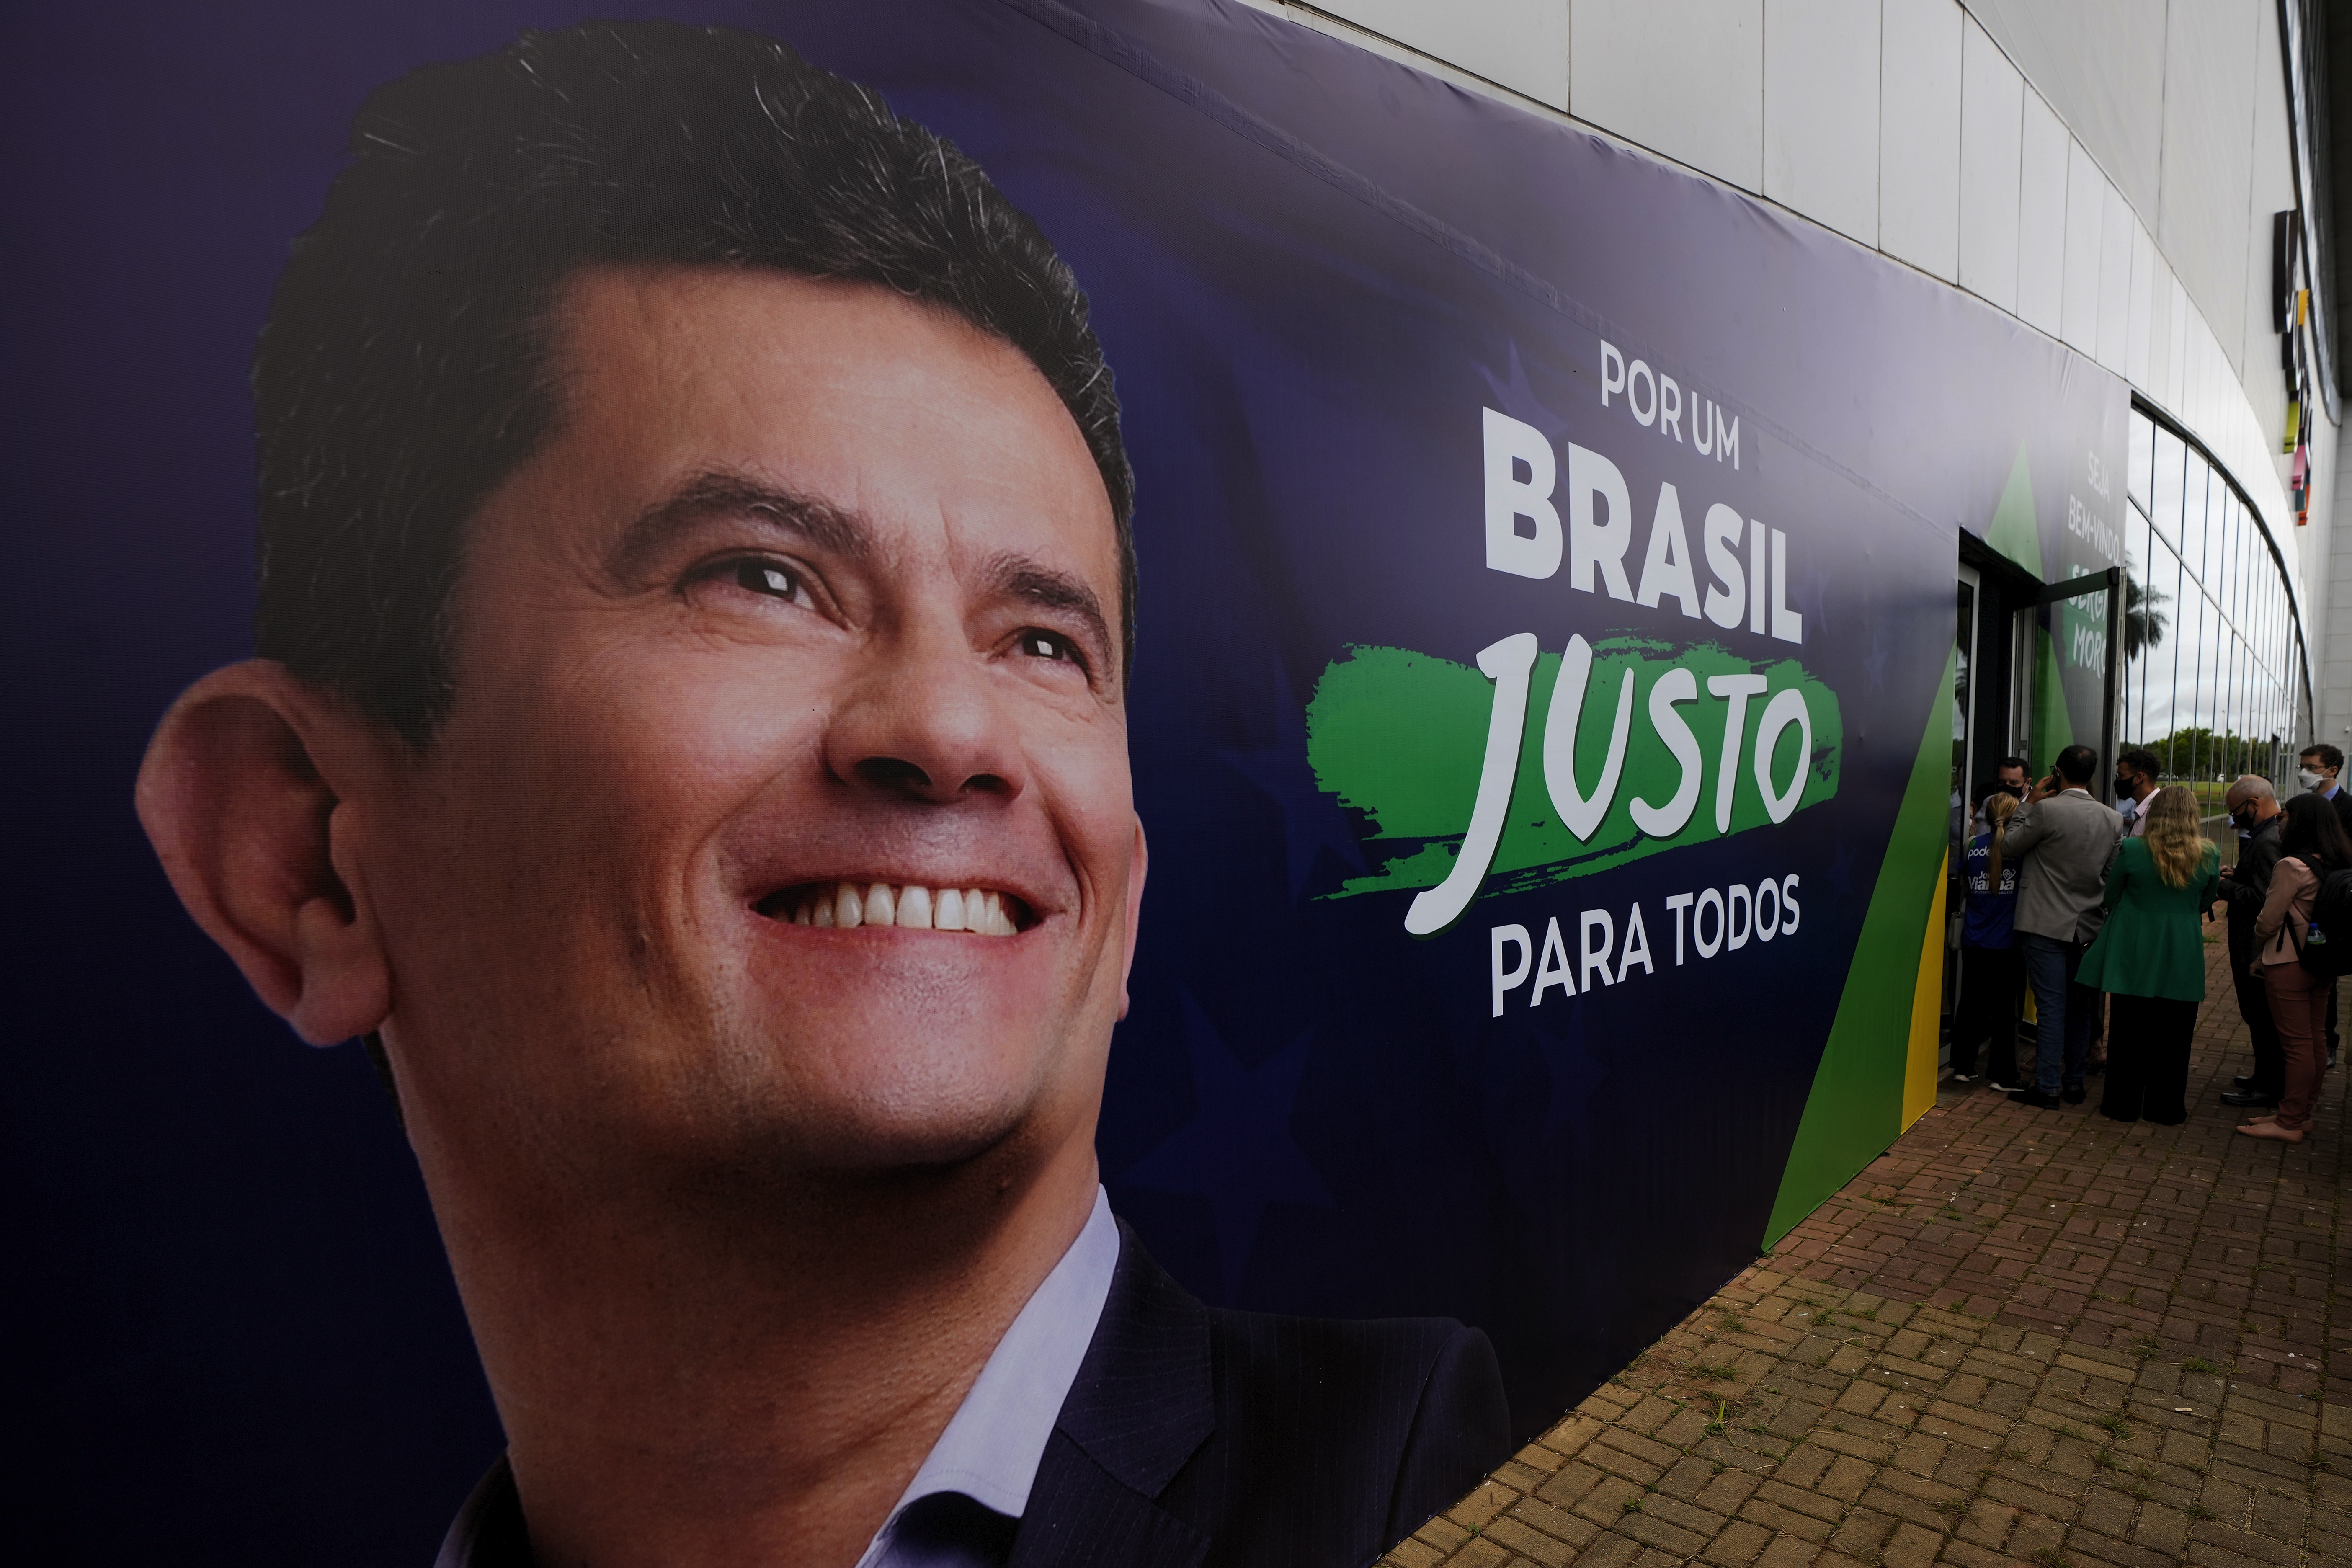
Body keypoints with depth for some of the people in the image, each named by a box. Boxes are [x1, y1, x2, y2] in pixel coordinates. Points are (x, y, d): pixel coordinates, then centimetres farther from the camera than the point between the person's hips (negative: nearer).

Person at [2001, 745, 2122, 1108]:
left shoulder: (2047, 809, -15)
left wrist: (2030, 802, 4)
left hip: (2047, 925, -5)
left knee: (2051, 1006, -3)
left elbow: (2013, 844, -2)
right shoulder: (2112, 818, 4)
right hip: (2088, 926, 5)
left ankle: (2047, 1086, 1)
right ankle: (2074, 1081, 22)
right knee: (2079, 1006, 13)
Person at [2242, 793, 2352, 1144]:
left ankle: (2289, 1123, 7)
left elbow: (2269, 921, -16)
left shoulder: (2292, 867, -20)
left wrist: (2260, 943, 6)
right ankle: (2303, 1112, 26)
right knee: (2316, 1039, 14)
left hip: (2289, 965, -8)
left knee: (2297, 1043, -1)